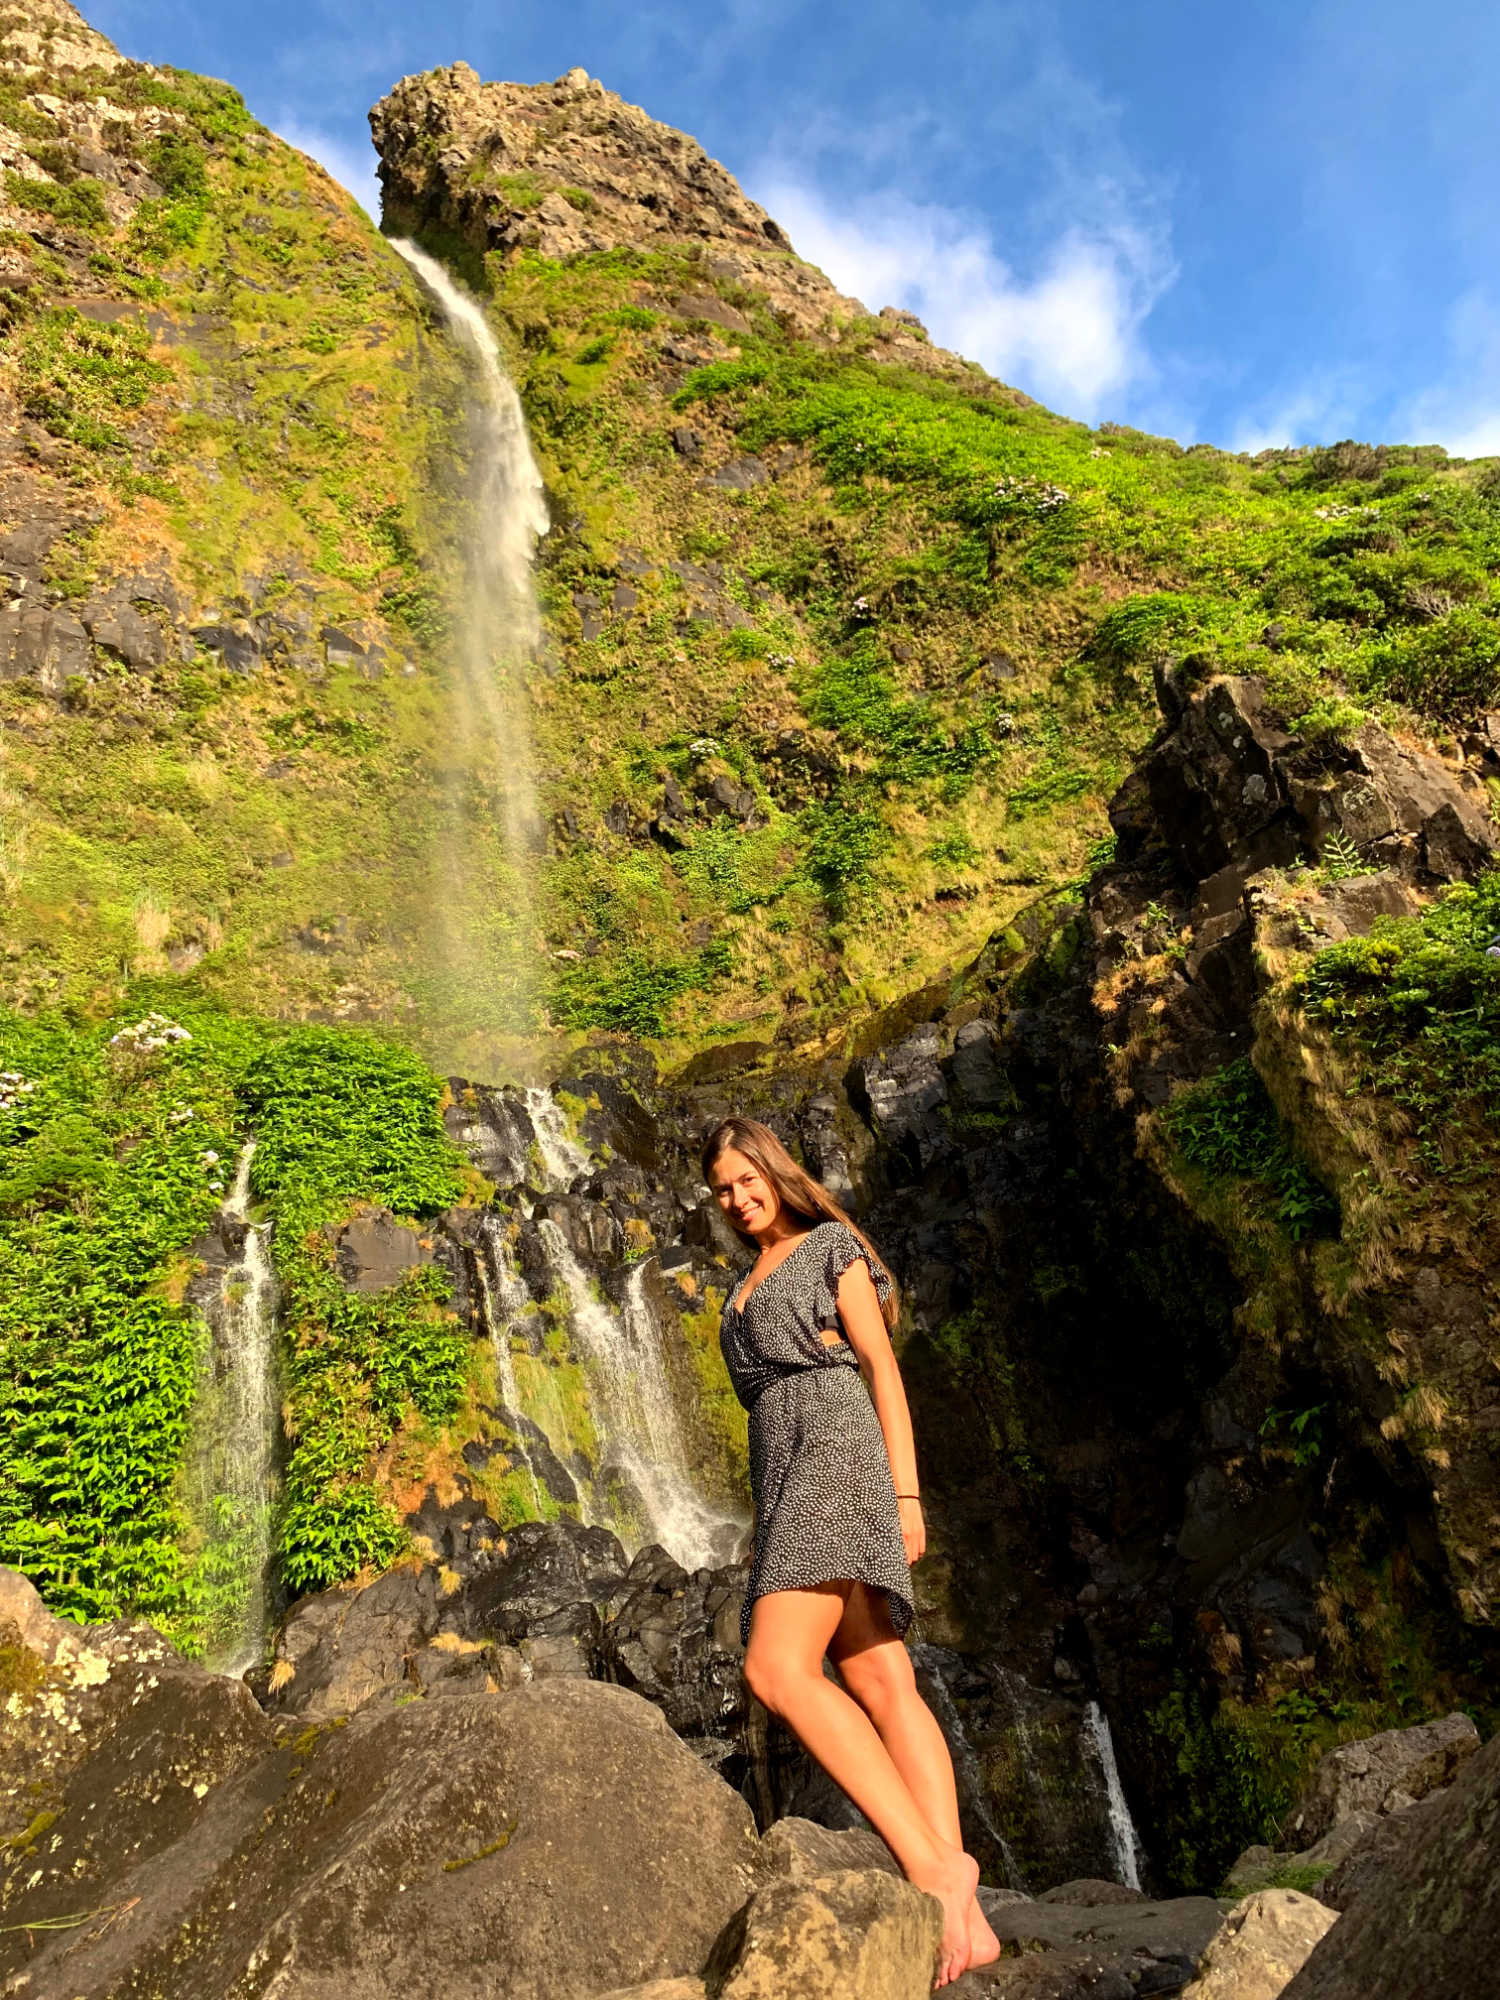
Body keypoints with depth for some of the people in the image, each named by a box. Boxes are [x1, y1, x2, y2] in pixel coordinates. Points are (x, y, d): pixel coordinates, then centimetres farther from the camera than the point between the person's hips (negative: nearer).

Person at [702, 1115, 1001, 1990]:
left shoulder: (832, 1245, 5)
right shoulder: (749, 1289, 27)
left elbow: (882, 1366, -3)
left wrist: (906, 1492, -12)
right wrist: (829, 1521, 20)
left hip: (836, 1450, -8)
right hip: (783, 1472, 8)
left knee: (778, 1669, -23)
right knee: (882, 1686, -3)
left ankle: (931, 1863, -23)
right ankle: (966, 1912, -7)